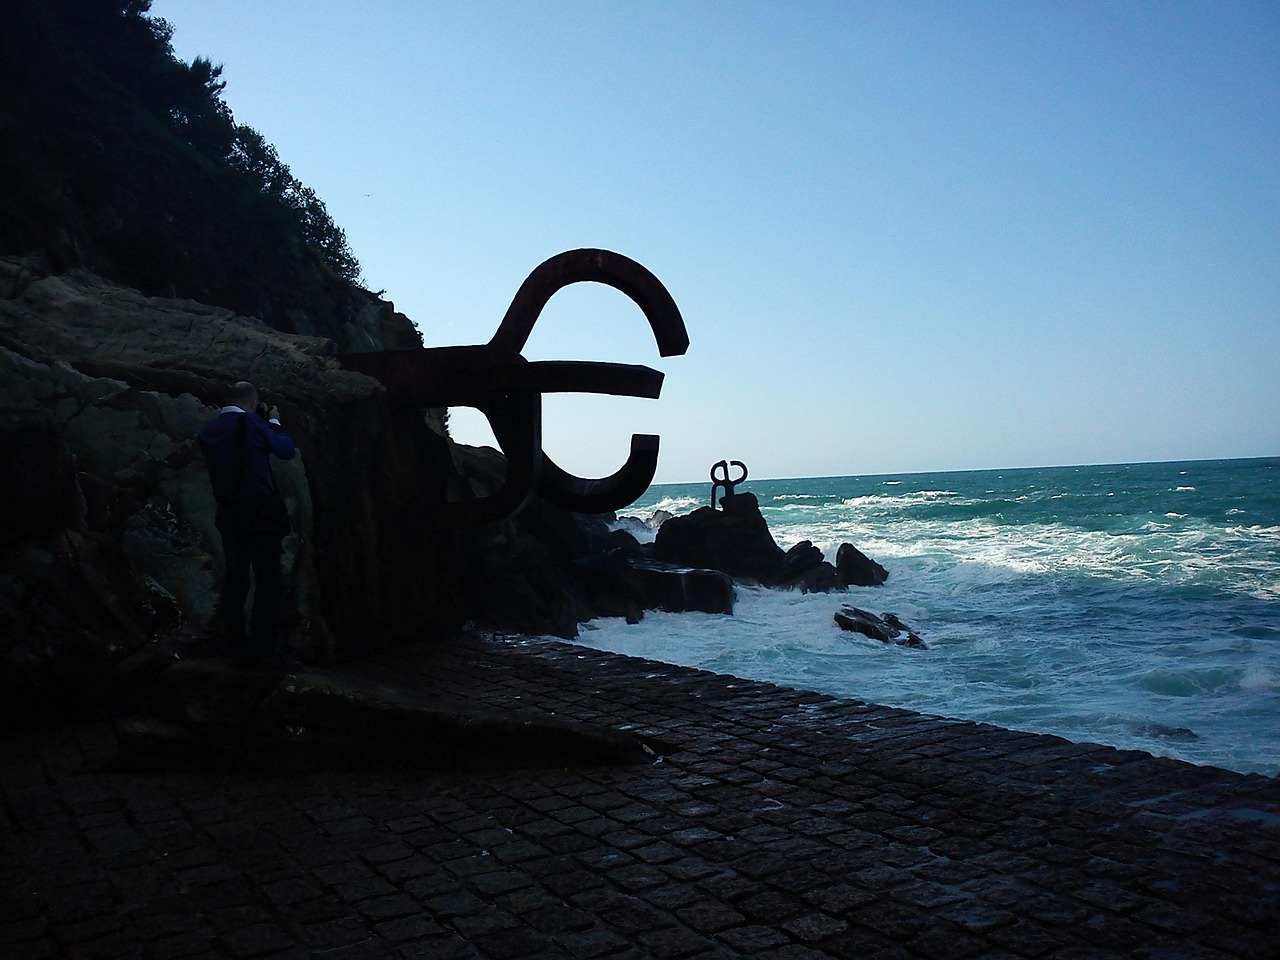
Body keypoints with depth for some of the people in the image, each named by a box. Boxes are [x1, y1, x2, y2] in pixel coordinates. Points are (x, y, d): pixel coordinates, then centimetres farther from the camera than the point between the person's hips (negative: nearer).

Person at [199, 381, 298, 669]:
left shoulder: (209, 430, 8)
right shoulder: (252, 423, -9)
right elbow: (286, 450, 0)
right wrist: (274, 422, 17)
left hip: (228, 515, 6)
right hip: (260, 513, -6)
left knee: (234, 580, 10)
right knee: (268, 581, -3)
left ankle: (238, 649, 14)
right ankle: (264, 651, -6)